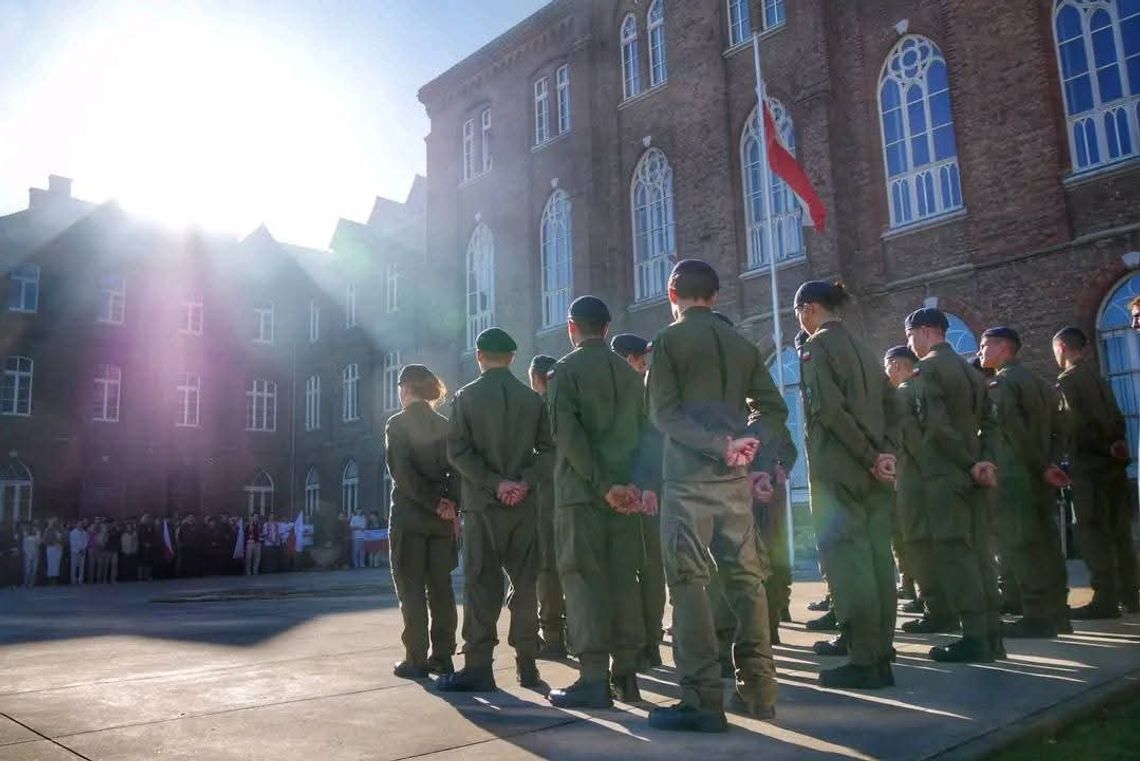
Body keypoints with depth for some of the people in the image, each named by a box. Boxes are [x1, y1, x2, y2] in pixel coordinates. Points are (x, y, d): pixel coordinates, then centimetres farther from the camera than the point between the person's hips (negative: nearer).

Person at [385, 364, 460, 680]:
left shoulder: (397, 423, -5)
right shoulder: (445, 425, 9)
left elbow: (401, 472, -14)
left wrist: (434, 502, -13)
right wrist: (451, 506, -3)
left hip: (408, 515, -4)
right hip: (442, 520, 5)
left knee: (411, 589, 2)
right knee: (440, 588, 10)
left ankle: (416, 659, 3)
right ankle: (442, 656, 13)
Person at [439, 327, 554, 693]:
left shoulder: (465, 397, 0)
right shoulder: (533, 399, 6)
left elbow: (458, 451, -9)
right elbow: (548, 450, 0)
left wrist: (494, 483, -10)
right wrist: (524, 483, -8)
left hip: (482, 502, -2)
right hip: (524, 503, 2)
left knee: (482, 583, 1)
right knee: (525, 583, 8)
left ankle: (478, 665, -1)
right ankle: (527, 665, 11)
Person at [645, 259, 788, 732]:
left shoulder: (668, 341, -2)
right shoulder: (742, 345, 12)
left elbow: (664, 414, -12)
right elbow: (774, 410, 9)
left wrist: (718, 444, -14)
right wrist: (738, 445, 2)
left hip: (688, 476, -5)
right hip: (735, 477, 5)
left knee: (688, 581, -2)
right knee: (745, 577, 10)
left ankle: (703, 700, -3)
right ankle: (757, 691, 16)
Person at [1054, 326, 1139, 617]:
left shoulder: (1069, 379, -10)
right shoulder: (1096, 376, 17)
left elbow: (1078, 424, -16)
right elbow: (1116, 417, 16)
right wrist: (1116, 444, 12)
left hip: (1089, 463, -8)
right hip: (1111, 461, 9)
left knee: (1092, 532, -7)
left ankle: (1105, 600, -7)